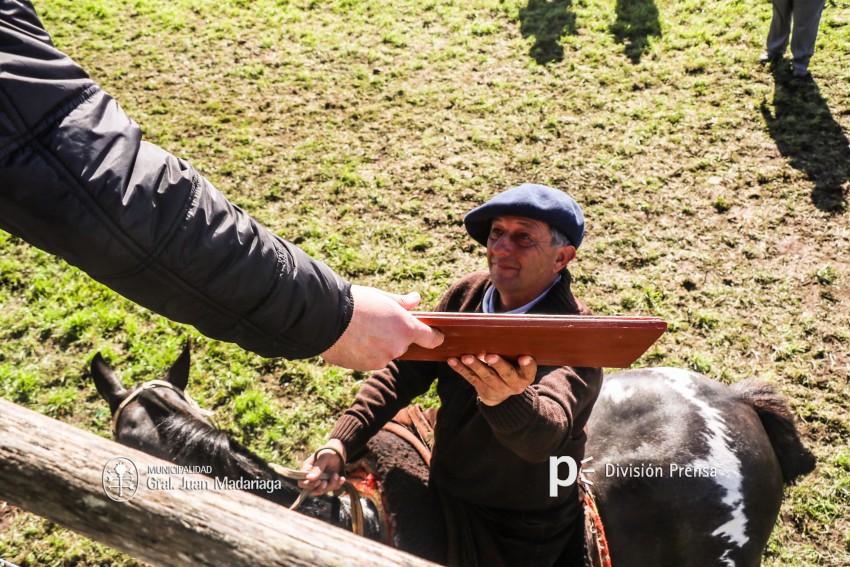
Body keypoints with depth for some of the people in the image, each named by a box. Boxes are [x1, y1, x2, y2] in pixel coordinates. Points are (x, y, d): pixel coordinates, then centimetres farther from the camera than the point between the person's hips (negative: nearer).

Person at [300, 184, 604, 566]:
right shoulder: (466, 295, -9)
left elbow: (544, 436, -43)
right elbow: (404, 372, -5)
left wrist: (506, 399, -66)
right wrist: (340, 443, -15)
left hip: (519, 532, -4)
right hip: (443, 495, 5)